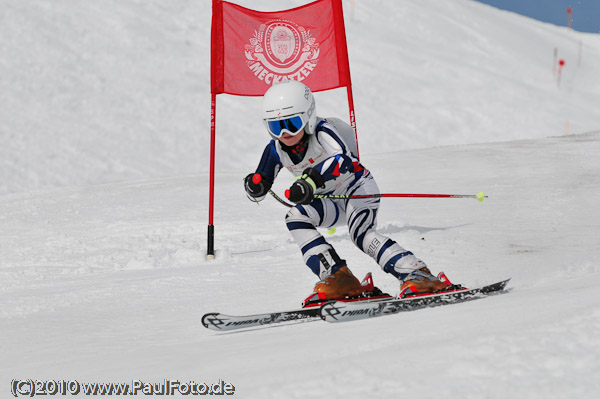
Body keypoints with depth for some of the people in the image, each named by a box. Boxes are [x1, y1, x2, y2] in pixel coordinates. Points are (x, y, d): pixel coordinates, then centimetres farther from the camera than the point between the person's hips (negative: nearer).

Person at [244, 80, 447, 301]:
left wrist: (311, 181, -60)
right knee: (295, 218, -18)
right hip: (332, 203, 7)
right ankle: (339, 278, -23)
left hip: (358, 187, -7)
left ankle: (417, 274, -38)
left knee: (361, 233, -31)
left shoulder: (322, 132, -26)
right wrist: (254, 185, -28)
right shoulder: (276, 150, -8)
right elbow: (259, 191, -2)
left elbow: (343, 159, -46)